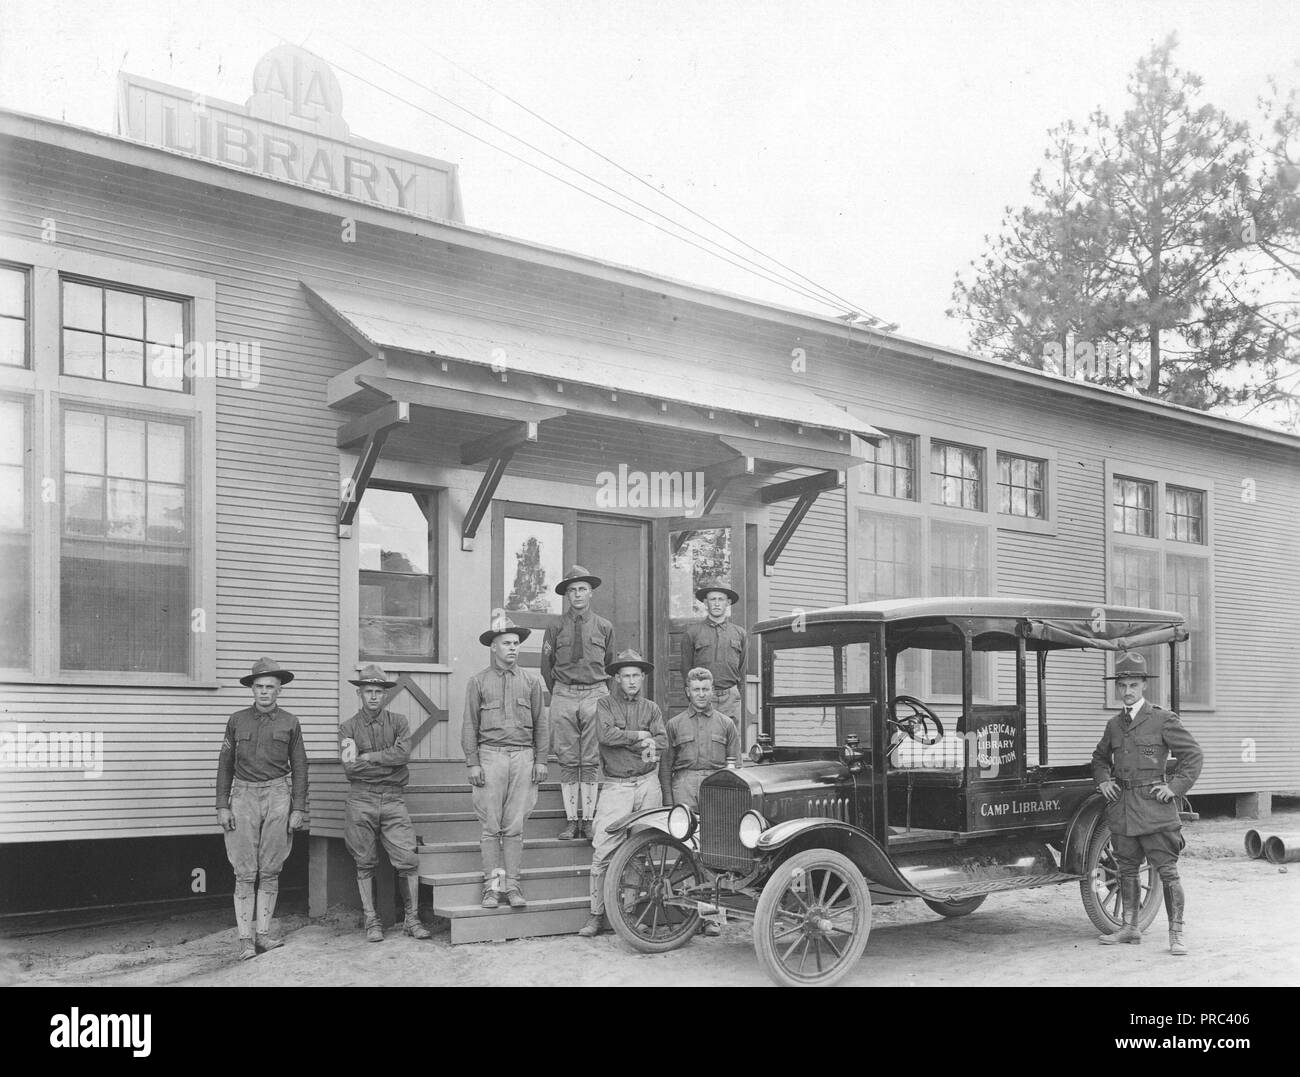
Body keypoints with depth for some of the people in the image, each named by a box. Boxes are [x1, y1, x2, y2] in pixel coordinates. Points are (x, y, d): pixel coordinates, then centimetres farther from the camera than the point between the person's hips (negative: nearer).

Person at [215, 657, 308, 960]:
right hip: (244, 796, 0)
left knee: (270, 871, 3)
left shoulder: (289, 723, 6)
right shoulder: (237, 721, 6)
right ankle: (245, 939, 0)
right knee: (245, 872, -2)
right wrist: (222, 805, 1)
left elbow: (299, 768, 7)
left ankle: (263, 934, 10)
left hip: (278, 796, 0)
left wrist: (299, 809, 1)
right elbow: (225, 764, 8)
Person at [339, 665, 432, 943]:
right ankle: (371, 920, 13)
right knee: (365, 864, 4)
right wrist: (387, 761, -8)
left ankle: (412, 919, 4)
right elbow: (350, 767, -7)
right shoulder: (348, 727, 6)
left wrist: (365, 757, -9)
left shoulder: (398, 722, 8)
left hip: (394, 800, 0)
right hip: (361, 800, 0)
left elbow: (403, 753, -10)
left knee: (408, 860, -5)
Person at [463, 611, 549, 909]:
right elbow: (469, 724, 5)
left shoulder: (530, 681, 12)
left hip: (523, 756, 1)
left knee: (515, 827, 0)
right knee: (491, 826, -2)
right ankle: (492, 885, 3)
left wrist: (541, 760, 6)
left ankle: (512, 884, 4)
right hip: (490, 754, -1)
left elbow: (540, 724, 13)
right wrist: (473, 763, -3)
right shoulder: (478, 681, 7)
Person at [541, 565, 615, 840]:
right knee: (568, 761, 0)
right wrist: (559, 693, 11)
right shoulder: (555, 628, 6)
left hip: (595, 695, 0)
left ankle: (588, 820, 2)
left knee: (591, 761, -1)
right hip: (563, 695, 0)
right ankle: (571, 820, 4)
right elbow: (546, 666, 12)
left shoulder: (604, 627, 8)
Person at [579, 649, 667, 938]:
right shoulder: (605, 704, 7)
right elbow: (605, 734, -11)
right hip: (615, 785, -2)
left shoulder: (651, 708, 14)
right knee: (602, 851, -9)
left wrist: (623, 739, -10)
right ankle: (597, 914, -2)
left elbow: (662, 742, 0)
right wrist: (639, 736, -4)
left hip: (647, 783, 2)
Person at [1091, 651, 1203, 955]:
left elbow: (1192, 754, -2)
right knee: (1127, 870, 13)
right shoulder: (1114, 725, 13)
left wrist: (1175, 788, -8)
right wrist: (1103, 781, 13)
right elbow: (1099, 756, 30)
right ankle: (1130, 927, 24)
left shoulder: (1163, 719, -3)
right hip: (1121, 808, 5)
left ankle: (1176, 933, 3)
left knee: (1167, 871, -4)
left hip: (1154, 807, -5)